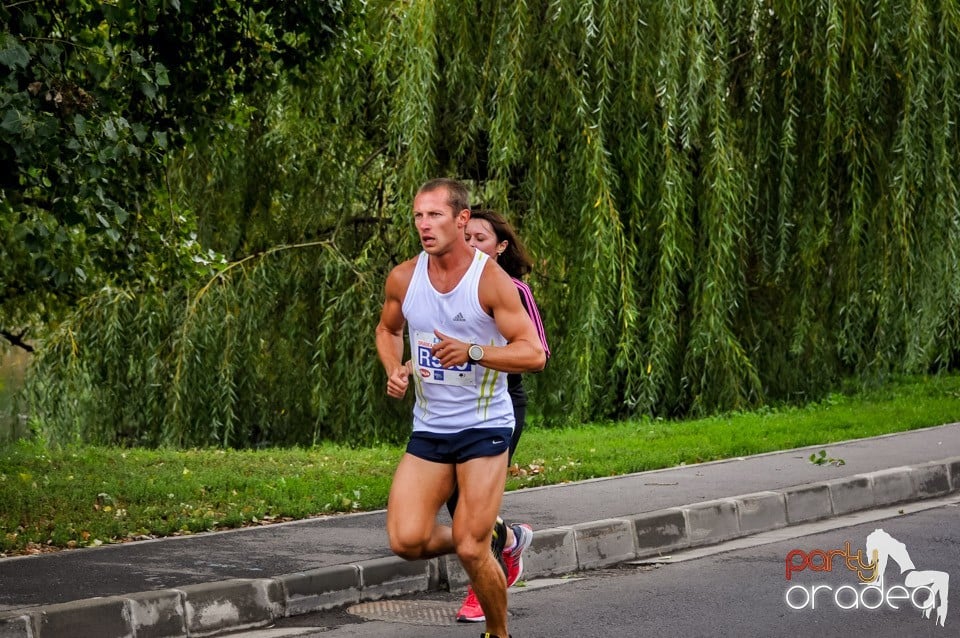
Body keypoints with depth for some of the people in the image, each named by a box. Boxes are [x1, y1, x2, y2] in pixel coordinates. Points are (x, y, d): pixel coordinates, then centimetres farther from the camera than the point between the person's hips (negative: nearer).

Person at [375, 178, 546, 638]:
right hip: (428, 429, 5)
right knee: (407, 541, -10)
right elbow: (387, 330, 21)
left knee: (471, 550, -10)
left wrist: (472, 352, -29)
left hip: (484, 426, -4)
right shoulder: (403, 279, 1)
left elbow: (535, 354, -15)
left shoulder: (491, 280, -13)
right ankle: (491, 534, 20)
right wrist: (394, 371, 1)